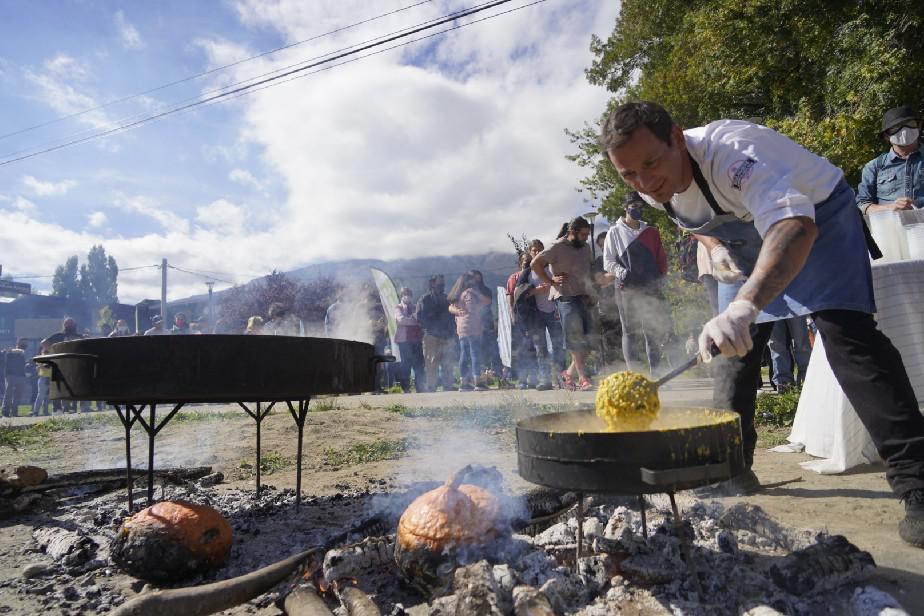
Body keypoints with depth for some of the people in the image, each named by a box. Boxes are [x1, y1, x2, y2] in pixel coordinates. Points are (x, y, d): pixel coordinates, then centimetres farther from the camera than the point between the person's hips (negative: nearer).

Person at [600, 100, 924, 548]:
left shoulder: (732, 152, -39)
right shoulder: (652, 188, -16)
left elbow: (795, 226, -57)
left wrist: (745, 303, -72)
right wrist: (714, 245, -7)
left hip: (817, 217, -6)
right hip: (749, 233, 7)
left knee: (845, 331, -24)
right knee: (734, 345, 3)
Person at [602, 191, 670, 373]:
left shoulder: (651, 232, 16)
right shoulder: (615, 232, 8)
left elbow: (661, 258, 18)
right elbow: (608, 261, 3)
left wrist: (660, 276, 1)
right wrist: (620, 271, -16)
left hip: (650, 288, 3)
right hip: (626, 288, -3)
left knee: (654, 330, 3)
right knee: (630, 331, -3)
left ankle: (655, 370, 9)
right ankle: (634, 371, -2)